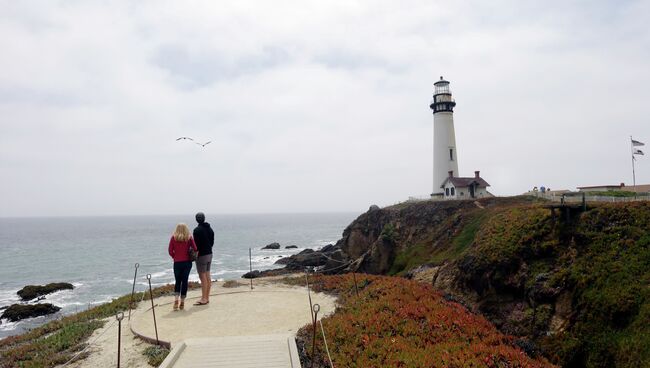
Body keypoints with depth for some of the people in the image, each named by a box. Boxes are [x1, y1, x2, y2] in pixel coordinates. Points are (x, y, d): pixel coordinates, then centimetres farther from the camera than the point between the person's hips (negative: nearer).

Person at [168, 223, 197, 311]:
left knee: (177, 282, 13)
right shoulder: (189, 238, -4)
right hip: (187, 262, 0)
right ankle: (182, 303, 8)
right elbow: (195, 249, -8)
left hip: (177, 263, 0)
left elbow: (170, 251, -4)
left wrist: (175, 257, 11)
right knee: (184, 281, 7)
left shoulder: (173, 238, -3)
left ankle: (176, 300, -3)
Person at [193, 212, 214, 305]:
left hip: (201, 255, -8)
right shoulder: (210, 229, 10)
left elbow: (196, 244, -17)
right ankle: (207, 297, 19)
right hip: (209, 254, 8)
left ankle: (204, 299, -1)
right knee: (207, 276, 12)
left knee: (203, 277, -4)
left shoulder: (197, 230, -15)